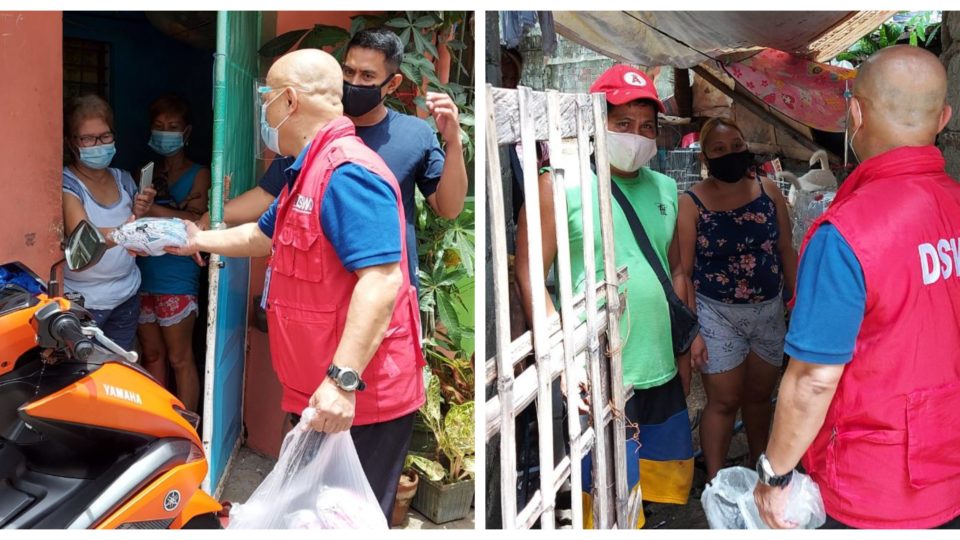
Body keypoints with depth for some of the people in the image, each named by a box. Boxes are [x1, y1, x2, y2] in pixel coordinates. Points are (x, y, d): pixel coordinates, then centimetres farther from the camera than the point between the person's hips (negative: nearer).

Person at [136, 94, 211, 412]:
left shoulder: (198, 175, 1)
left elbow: (195, 221, -13)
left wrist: (150, 210, -20)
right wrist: (175, 212, -12)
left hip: (177, 278, -4)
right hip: (142, 275, 5)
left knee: (180, 359, 0)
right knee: (152, 355, 12)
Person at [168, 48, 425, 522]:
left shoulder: (347, 172, -20)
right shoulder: (311, 172, 16)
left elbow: (381, 279, -30)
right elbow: (263, 236, 32)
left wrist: (342, 379, -35)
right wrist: (198, 241, 37)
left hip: (355, 402, -11)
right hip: (317, 395, 11)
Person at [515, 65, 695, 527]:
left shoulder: (664, 189, 10)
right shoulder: (559, 186, -9)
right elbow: (530, 278, -13)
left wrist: (684, 353, 16)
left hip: (663, 373, 6)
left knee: (668, 484, 18)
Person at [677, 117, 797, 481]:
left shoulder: (768, 191, 1)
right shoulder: (691, 203, -10)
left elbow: (786, 251, 7)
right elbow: (682, 272, -11)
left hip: (769, 310, 4)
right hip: (718, 315, -4)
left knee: (759, 395, 17)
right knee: (724, 401, 1)